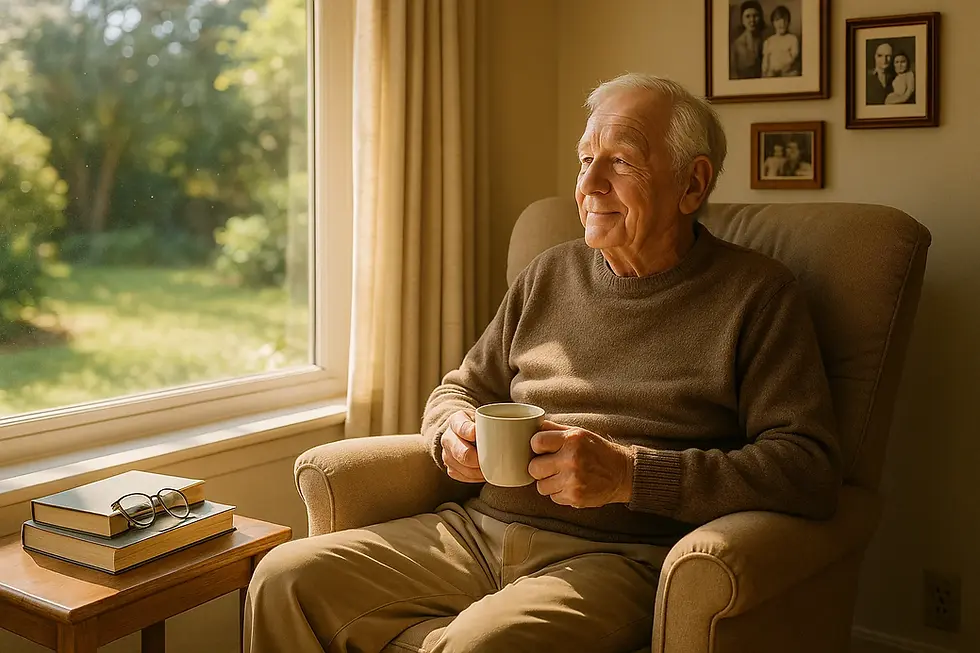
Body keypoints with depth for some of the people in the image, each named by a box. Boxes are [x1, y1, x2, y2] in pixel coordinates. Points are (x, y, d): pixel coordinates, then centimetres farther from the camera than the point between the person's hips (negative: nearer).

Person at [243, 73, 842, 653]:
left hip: (618, 556, -5)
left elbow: (810, 468, -9)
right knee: (287, 578, -8)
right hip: (479, 531, 6)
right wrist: (454, 435, 0)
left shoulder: (757, 294, 1)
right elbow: (460, 388, 25)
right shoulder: (551, 275, 17)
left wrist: (630, 473, -17)